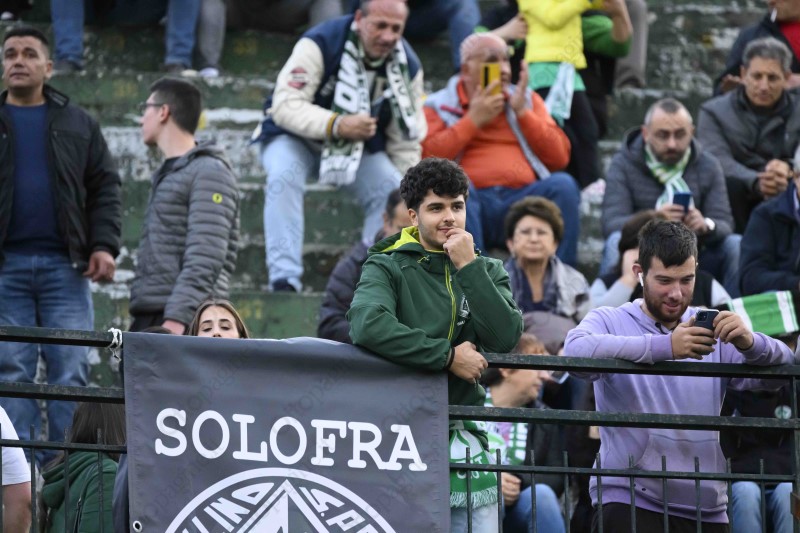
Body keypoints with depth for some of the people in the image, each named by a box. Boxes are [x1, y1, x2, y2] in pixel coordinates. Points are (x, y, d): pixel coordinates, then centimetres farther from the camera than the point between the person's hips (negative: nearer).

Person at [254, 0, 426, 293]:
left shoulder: (407, 66, -9)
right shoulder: (320, 44, -26)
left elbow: (406, 140, -1)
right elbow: (286, 106, -31)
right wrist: (337, 125, -46)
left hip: (360, 145, 4)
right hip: (297, 137, -4)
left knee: (391, 191, -20)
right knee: (283, 178, -33)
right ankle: (284, 281, -36)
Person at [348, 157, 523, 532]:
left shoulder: (486, 271, 14)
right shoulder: (388, 268, 1)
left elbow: (506, 338, -4)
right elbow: (367, 326, -20)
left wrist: (468, 267, -7)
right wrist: (449, 356, -15)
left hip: (463, 430, 4)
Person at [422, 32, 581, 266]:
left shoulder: (527, 99, 24)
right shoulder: (439, 106, 16)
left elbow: (560, 158, 12)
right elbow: (428, 158, -4)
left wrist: (522, 113, 4)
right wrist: (474, 120, -1)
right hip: (471, 203, -2)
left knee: (563, 184, -27)